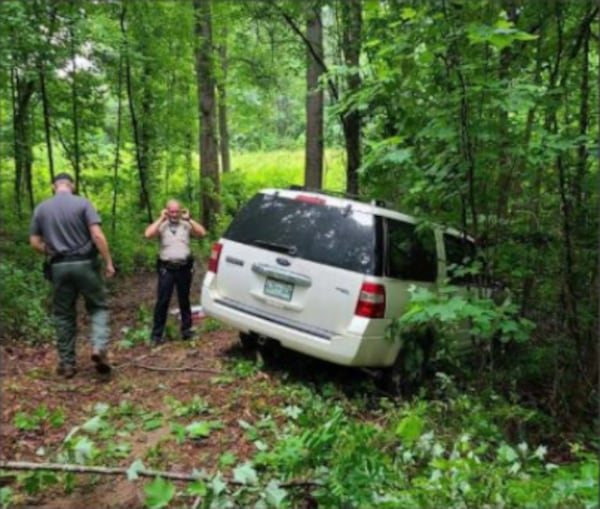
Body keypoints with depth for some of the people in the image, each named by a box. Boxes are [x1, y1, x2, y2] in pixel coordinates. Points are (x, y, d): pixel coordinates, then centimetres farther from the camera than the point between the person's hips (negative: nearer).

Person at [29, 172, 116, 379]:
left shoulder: (41, 208, 7)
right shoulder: (82, 203, -3)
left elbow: (34, 242, 6)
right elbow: (97, 235, -13)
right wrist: (108, 262, -9)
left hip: (59, 267, 3)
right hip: (85, 264, -3)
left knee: (63, 315, 11)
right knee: (98, 306, 10)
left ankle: (66, 363, 16)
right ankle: (99, 347, -11)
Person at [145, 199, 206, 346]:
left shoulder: (186, 224, 5)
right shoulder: (161, 225, 2)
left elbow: (202, 232, -7)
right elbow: (148, 234, -16)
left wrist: (189, 219, -8)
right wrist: (161, 219, -11)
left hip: (184, 267, 2)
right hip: (167, 268, -2)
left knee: (184, 300, 13)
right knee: (162, 301, -2)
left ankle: (186, 330, 24)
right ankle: (157, 334, 5)